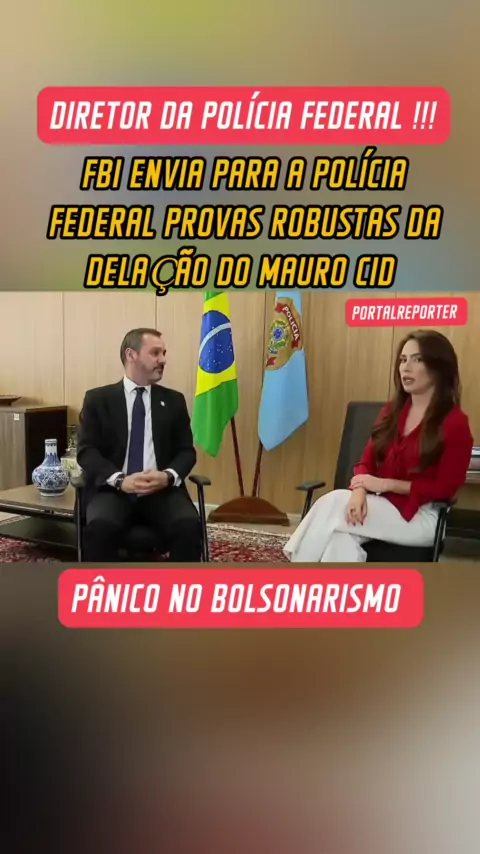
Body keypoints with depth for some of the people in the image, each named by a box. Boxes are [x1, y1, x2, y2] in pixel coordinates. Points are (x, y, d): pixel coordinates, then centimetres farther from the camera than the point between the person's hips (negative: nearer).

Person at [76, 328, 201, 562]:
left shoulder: (174, 401, 15)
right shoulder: (97, 399, 8)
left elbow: (186, 450, 11)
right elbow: (86, 451, 0)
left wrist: (169, 476, -12)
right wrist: (120, 480, -18)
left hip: (162, 490, 2)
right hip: (113, 489, -2)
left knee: (189, 524, -28)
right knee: (101, 526, -34)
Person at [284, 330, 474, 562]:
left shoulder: (455, 423, -9)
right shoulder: (392, 411, 10)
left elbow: (445, 487, -11)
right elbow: (366, 462, 7)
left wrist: (385, 484, -15)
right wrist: (359, 491, -17)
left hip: (421, 517, -5)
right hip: (379, 507, 5)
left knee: (333, 504, -26)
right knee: (343, 538, -31)